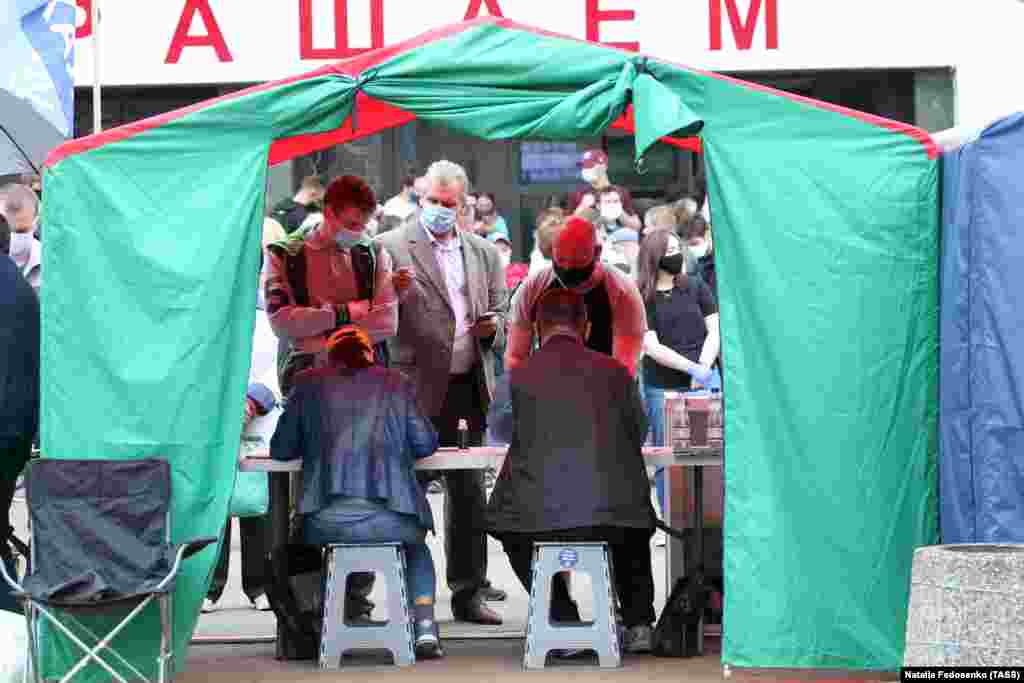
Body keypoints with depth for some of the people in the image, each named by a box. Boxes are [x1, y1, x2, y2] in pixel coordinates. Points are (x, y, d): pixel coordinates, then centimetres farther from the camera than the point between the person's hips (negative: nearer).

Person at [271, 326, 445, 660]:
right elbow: (425, 445, 14)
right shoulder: (396, 384, 14)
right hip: (390, 518, 0)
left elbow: (281, 449, 15)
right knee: (416, 547, 34)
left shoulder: (308, 383, 14)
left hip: (328, 520, 0)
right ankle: (425, 629, 14)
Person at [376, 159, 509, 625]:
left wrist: (492, 326, -5)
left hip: (469, 388, 5)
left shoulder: (484, 253, 14)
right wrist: (391, 293, -25)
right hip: (418, 389, -5)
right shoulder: (392, 247, -1)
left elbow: (501, 319, 18)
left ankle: (468, 590, 14)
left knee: (468, 492, 7)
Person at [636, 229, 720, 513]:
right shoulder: (641, 299, 1)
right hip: (661, 389, -2)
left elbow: (714, 331, 8)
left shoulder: (696, 287, 10)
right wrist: (692, 367, -16)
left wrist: (703, 367, -8)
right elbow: (652, 347, -7)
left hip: (699, 385, 2)